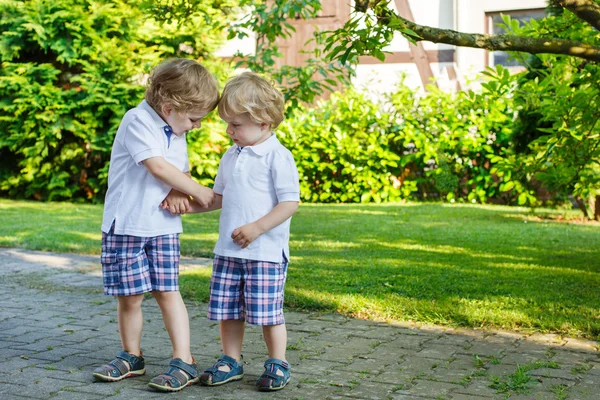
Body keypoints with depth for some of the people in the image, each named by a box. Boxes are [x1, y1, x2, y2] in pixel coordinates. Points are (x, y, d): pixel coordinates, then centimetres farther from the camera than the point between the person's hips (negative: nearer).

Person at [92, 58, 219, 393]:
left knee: (167, 291, 0)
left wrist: (178, 193, -8)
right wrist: (200, 192, -13)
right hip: (126, 225, -5)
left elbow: (182, 172, 16)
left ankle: (184, 362, 1)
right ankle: (132, 357, 22)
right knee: (129, 296, 3)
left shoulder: (176, 133, 10)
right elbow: (157, 167, -21)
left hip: (163, 226, 5)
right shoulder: (137, 121, -14)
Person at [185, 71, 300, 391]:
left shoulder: (278, 157, -10)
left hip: (266, 251, -7)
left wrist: (257, 228, -19)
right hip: (228, 249, 7)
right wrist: (189, 204, 8)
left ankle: (278, 364, 15)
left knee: (267, 312, -2)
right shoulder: (231, 156, 13)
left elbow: (290, 202, -14)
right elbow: (219, 197, 22)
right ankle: (231, 361, 25)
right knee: (227, 310, 10)